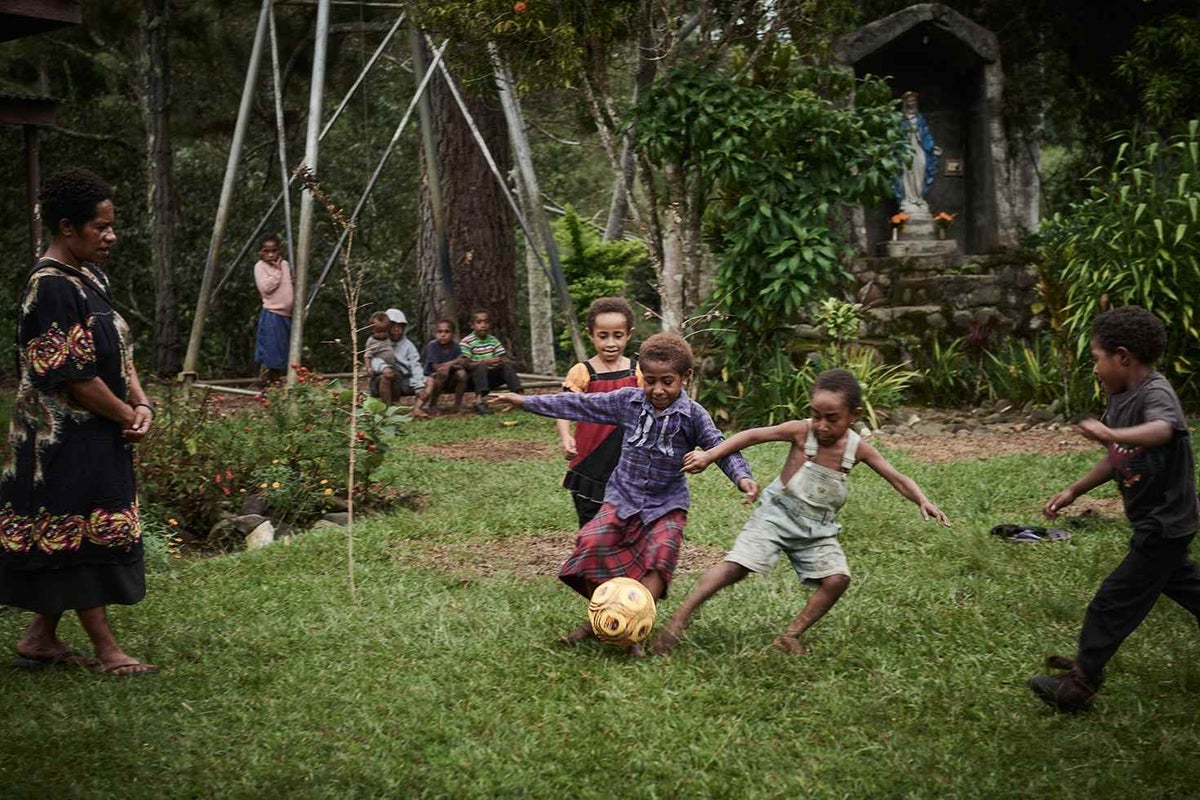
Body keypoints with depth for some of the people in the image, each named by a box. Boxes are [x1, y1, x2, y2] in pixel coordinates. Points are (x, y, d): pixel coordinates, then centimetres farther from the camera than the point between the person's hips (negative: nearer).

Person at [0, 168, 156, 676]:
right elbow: (74, 375, -21)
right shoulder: (51, 288, -19)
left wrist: (141, 405, -2)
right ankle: (106, 651, 7)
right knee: (85, 537, -1)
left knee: (69, 539, 13)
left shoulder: (89, 278, 11)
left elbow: (119, 350, 13)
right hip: (67, 440, -9)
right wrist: (128, 416, -10)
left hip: (99, 435, 9)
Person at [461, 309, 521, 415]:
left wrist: (501, 361, -20)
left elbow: (502, 359, 6)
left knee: (508, 365, -14)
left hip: (491, 377, 5)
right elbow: (465, 364, -17)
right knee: (481, 366, -34)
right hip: (474, 377, -5)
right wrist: (486, 362, -29)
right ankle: (480, 401, -50)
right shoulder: (466, 342, -9)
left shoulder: (493, 340, 9)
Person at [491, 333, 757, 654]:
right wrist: (525, 402, 3)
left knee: (661, 554, -25)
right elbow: (580, 405, 1)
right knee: (593, 543, -17)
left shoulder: (692, 415, -10)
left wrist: (742, 476, -30)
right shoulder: (628, 401, -4)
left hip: (666, 504, -2)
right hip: (623, 497, 2)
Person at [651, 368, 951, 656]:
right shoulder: (801, 432, -16)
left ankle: (792, 635, 1)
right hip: (778, 514, -3)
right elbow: (753, 435, -15)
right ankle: (679, 619, -9)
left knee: (837, 579, -15)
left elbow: (897, 479, -3)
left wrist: (923, 501, -20)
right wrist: (709, 455, -22)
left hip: (817, 529, 4)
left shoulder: (857, 448, -8)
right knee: (737, 566, -18)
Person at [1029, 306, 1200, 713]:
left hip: (1163, 524, -10)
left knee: (1114, 601, -4)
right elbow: (1116, 460, 15)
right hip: (1159, 523, 10)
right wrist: (1074, 491, 11)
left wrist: (1110, 434, -60)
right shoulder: (1120, 398, 5)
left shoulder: (1155, 393, -23)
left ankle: (1079, 685, 3)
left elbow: (1163, 430, -47)